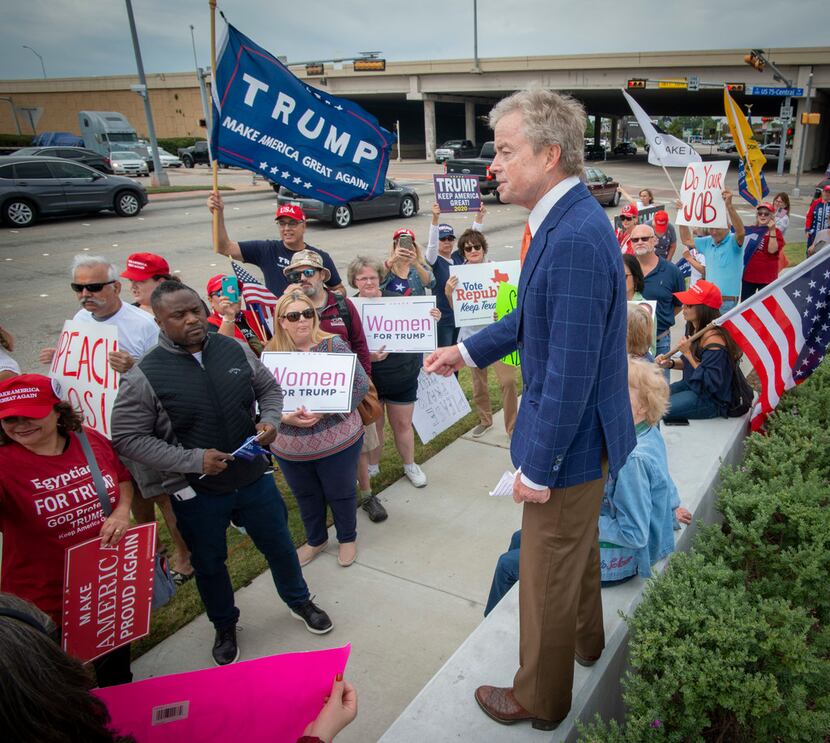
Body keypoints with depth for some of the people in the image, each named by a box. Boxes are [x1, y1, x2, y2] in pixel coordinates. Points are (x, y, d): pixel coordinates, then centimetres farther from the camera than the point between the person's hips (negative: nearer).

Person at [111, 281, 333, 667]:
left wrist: (270, 419, -14)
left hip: (254, 478, 3)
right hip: (196, 492, -2)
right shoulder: (144, 375, -17)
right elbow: (127, 437, -15)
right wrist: (193, 460, -22)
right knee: (209, 564, 20)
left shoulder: (234, 350, -7)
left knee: (279, 545, 20)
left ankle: (299, 601, 49)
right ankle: (224, 627, 47)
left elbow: (268, 387, 7)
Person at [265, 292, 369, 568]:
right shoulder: (271, 353, -4)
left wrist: (325, 411, -23)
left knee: (341, 493, 16)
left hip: (336, 441, -2)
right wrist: (285, 417, -23)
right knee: (306, 496, 22)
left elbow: (360, 384, -12)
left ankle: (347, 538, 42)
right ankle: (316, 540, 47)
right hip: (289, 447, 3)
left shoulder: (333, 345, -11)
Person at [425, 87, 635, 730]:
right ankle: (585, 637, 58)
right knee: (578, 544, 31)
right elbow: (536, 315, 14)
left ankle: (539, 700, 37)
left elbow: (570, 374, -30)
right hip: (586, 431, 10)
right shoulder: (569, 218, 2)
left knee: (548, 574, 12)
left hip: (572, 440, -10)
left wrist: (537, 469, -21)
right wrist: (469, 350, 14)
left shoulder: (574, 240, -31)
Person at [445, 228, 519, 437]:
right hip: (472, 335, 2)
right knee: (479, 381, 17)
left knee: (508, 380, -8)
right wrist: (448, 293, -21)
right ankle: (485, 420, 38)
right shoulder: (459, 274, -4)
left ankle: (512, 426, 8)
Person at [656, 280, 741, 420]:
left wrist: (688, 353, -25)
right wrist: (671, 363, -5)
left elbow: (712, 384, -26)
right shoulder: (692, 327, 0)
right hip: (691, 386, 9)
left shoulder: (713, 339, -27)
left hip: (712, 400, -9)